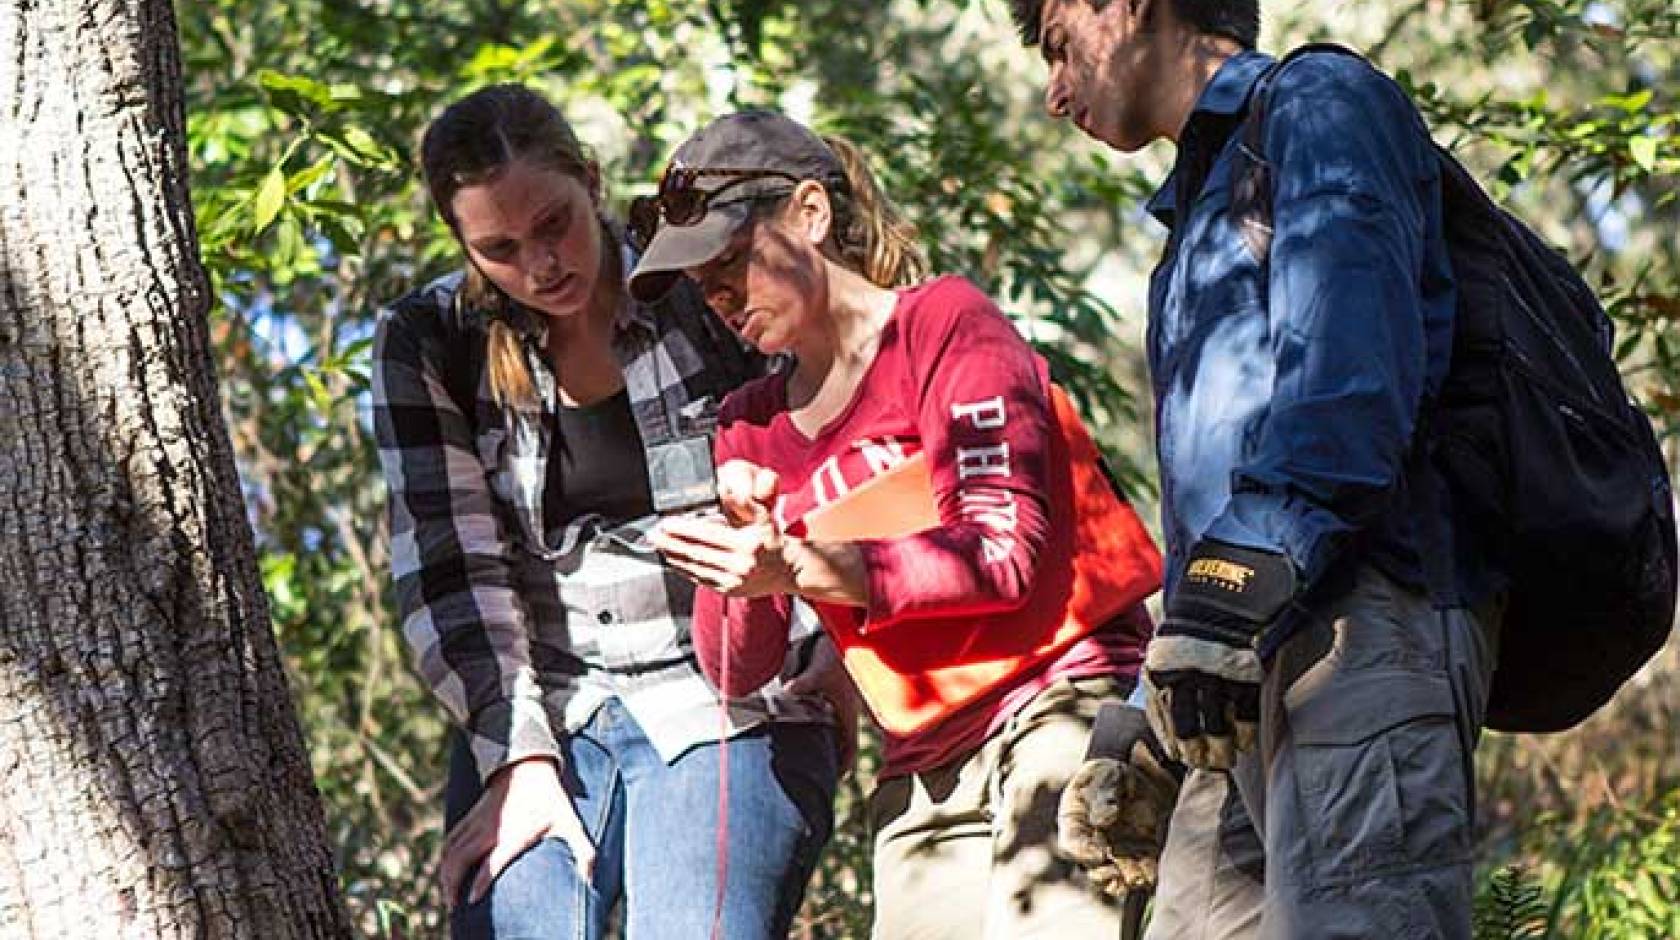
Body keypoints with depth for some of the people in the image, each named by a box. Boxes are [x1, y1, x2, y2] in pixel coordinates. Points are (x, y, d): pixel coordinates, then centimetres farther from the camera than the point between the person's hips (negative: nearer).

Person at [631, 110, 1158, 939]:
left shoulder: (944, 323, 0)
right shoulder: (753, 430, 16)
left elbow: (1009, 553, -11)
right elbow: (738, 671, 10)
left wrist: (800, 569, -20)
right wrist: (739, 547, -10)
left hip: (1062, 700, -6)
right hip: (923, 776, 6)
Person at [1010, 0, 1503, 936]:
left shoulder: (1319, 100, 5)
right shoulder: (1201, 209, 33)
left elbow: (1346, 361, -13)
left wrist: (1236, 580, -22)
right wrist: (1148, 723, 25)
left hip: (1365, 622, -9)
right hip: (1253, 674, 9)